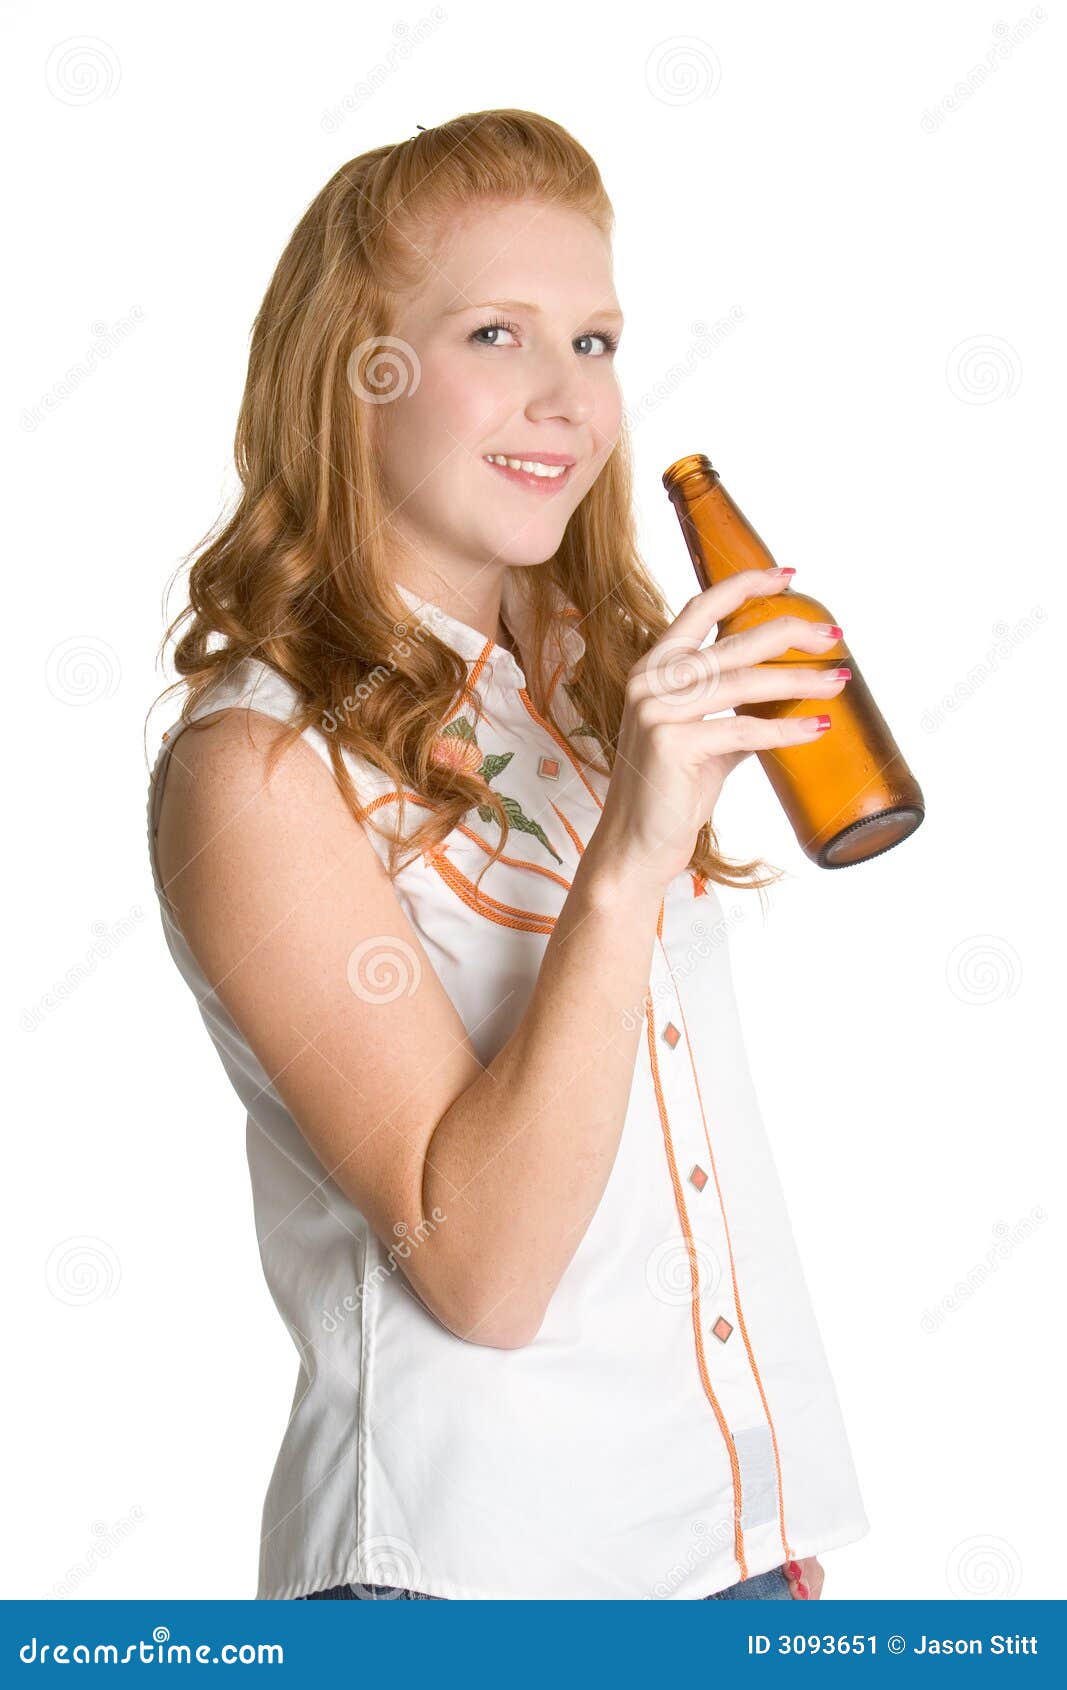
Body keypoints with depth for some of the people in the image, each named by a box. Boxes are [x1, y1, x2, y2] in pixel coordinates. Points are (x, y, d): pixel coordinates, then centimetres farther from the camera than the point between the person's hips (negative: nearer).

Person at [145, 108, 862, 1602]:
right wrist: (629, 856, -30)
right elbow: (480, 1267, -21)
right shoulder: (260, 765, -16)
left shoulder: (599, 682, 6)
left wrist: (788, 1529, 12)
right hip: (472, 1568, -6)